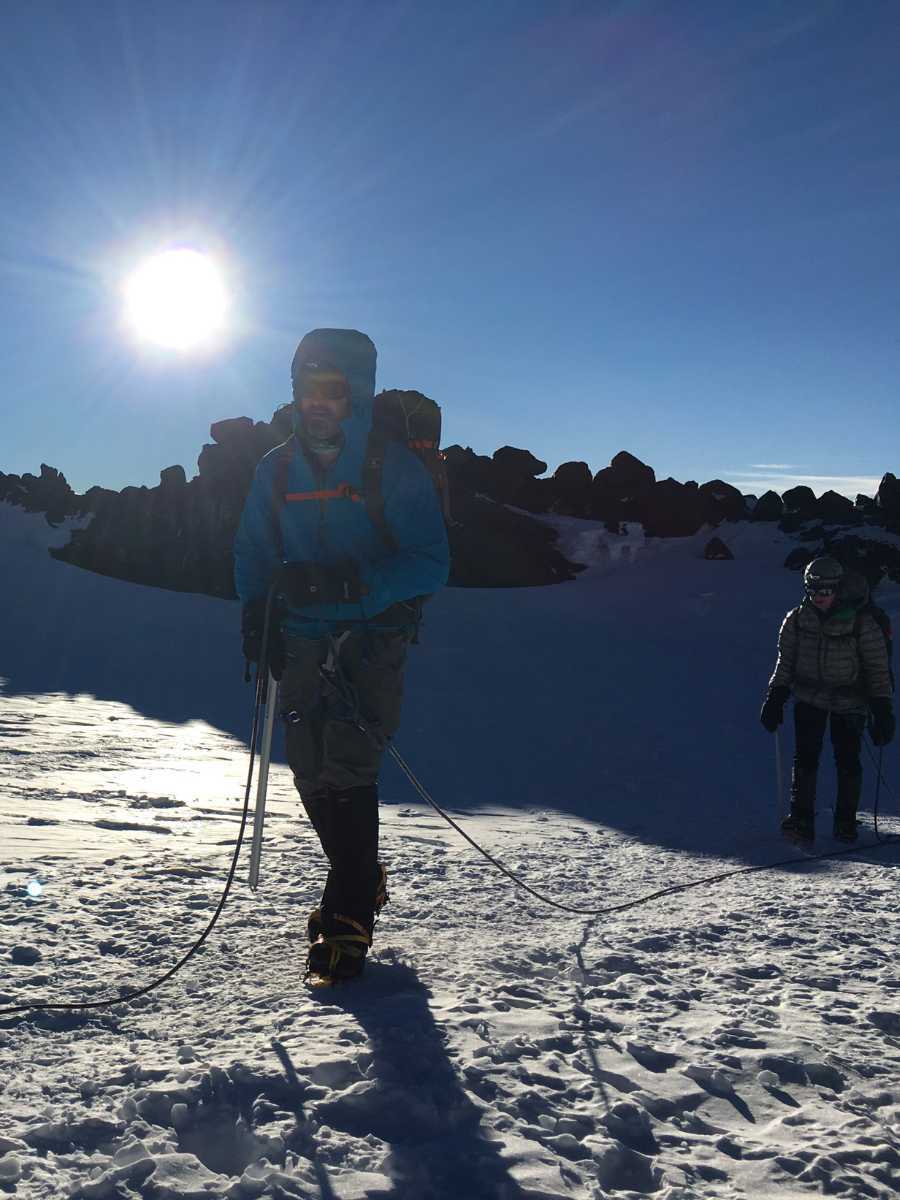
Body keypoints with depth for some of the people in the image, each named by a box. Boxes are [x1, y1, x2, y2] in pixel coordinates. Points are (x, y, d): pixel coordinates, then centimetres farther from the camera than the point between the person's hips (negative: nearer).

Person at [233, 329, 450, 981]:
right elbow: (252, 554, 16)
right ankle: (363, 882, 28)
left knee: (347, 767, -16)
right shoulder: (276, 469, 7)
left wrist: (348, 582, -27)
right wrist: (257, 619, -1)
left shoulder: (395, 467, -8)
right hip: (304, 639, 5)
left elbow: (431, 565, -13)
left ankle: (348, 917, -6)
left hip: (374, 635, -5)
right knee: (312, 773, 6)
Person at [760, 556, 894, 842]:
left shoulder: (861, 623, -11)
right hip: (808, 697, 2)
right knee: (805, 757, -7)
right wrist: (775, 698, 2)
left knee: (847, 760, -2)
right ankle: (801, 818, -4)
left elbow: (878, 668, -6)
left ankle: (846, 820, 14)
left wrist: (883, 710, -11)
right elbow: (785, 662, 8)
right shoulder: (796, 620, -2)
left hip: (850, 701, -2)